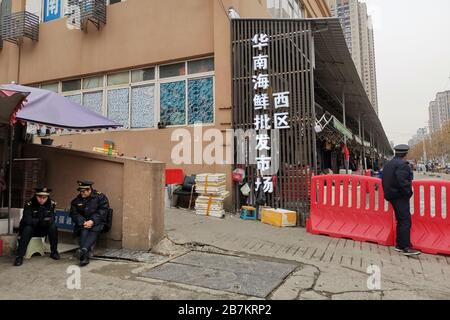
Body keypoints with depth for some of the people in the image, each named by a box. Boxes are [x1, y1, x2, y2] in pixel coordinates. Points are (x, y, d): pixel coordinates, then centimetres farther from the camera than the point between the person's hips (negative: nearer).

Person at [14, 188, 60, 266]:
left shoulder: (51, 204, -11)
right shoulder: (29, 204, -18)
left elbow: (52, 219, -16)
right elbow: (27, 220, -27)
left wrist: (48, 221, -39)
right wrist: (39, 221, -41)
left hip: (44, 229, 2)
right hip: (31, 229, -2)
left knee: (53, 226, -25)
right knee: (27, 228, -33)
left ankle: (54, 252, -11)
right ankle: (19, 256, -26)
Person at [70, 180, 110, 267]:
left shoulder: (101, 197, -3)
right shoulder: (76, 200, 10)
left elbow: (102, 213, -9)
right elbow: (74, 214, 4)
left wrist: (92, 221, -22)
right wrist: (83, 222, -14)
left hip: (96, 222, -2)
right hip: (83, 223, 3)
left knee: (95, 230, -35)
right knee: (84, 230, -30)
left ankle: (84, 249, -52)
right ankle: (85, 256, -41)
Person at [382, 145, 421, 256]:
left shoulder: (388, 164, 15)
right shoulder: (402, 165, -16)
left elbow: (384, 180, 18)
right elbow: (402, 182, -25)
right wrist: (408, 192, -12)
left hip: (391, 195, 10)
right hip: (400, 197, -10)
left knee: (400, 220, 16)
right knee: (406, 221, -8)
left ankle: (399, 245, 21)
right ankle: (406, 248, -7)